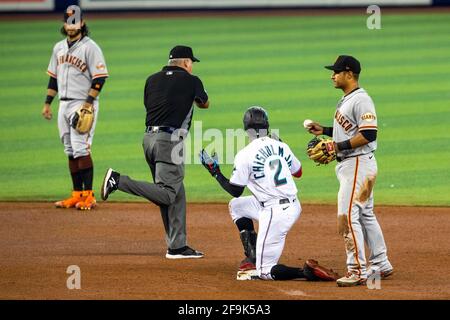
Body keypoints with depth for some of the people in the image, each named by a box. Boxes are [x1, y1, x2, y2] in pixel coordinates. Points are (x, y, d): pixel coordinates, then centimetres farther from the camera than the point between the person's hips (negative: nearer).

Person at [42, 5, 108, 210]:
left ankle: (88, 196, -11)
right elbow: (53, 77, 21)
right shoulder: (59, 47, 14)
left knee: (81, 149, -13)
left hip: (83, 104, -7)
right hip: (64, 105, 7)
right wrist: (47, 103, 15)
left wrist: (88, 104, -19)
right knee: (70, 152, 8)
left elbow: (99, 78, -13)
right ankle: (77, 195, 12)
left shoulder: (90, 47, -9)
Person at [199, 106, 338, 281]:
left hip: (274, 213, -7)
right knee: (236, 205, 27)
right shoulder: (281, 147, 7)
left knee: (265, 271, 0)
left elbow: (235, 191, -2)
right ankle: (252, 255, 21)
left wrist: (215, 172, 11)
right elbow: (298, 172, 22)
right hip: (294, 207, 8)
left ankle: (307, 272, -20)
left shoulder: (245, 155, -11)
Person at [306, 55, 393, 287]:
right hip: (348, 165, 11)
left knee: (347, 217, -13)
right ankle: (381, 265, 24)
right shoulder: (346, 100, 15)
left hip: (358, 164, -11)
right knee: (365, 215, 16)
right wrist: (325, 131, 16)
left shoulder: (361, 100, -17)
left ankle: (358, 271, -11)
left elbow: (368, 134, -24)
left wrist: (339, 146, -23)